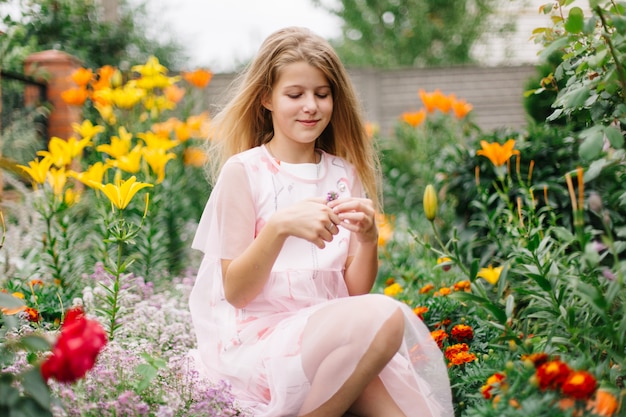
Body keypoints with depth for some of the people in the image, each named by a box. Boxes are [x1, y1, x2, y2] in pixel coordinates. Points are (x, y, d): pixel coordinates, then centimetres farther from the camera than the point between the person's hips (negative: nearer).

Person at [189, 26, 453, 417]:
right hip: (258, 339, -3)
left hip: (334, 333, 3)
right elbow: (235, 292, -7)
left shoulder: (344, 175, 10)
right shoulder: (244, 170, -2)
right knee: (384, 315, -28)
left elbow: (356, 291, 8)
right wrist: (279, 226, -22)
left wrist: (367, 239, -12)